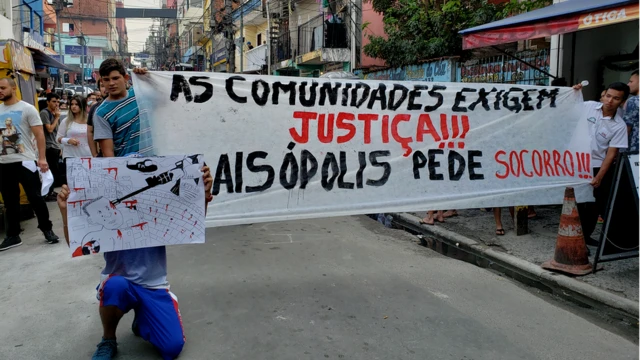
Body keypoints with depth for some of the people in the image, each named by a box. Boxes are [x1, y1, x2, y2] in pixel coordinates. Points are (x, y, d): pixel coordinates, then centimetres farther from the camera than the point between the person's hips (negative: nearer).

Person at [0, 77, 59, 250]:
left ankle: (47, 229, 15)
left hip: (25, 161, -5)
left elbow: (39, 134, -7)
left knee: (35, 197, 0)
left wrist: (42, 158, -15)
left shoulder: (27, 108, -3)